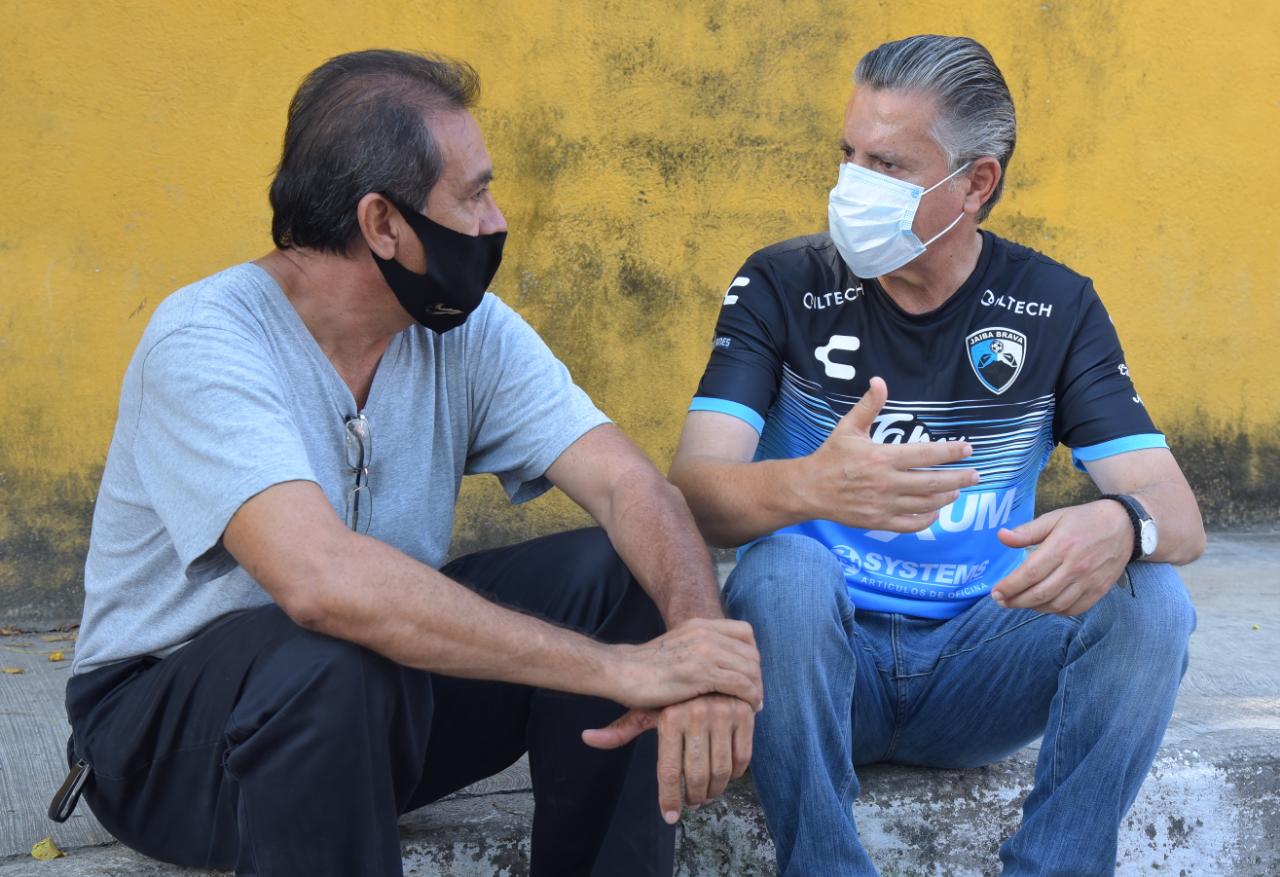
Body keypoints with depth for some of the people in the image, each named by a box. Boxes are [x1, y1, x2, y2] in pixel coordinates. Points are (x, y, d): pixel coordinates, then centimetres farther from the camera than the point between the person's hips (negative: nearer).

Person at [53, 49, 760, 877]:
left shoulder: (468, 328, -6)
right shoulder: (205, 343, -25)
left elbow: (632, 486, -15)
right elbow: (321, 578, -40)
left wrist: (702, 643, -37)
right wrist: (620, 667, -40)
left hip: (387, 676, 5)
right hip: (165, 724, -5)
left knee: (618, 572, -15)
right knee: (333, 661, -38)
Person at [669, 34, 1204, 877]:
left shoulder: (1057, 309, 0)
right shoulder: (782, 287, -5)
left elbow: (1179, 517, -8)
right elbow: (693, 491, -18)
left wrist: (1120, 526, -35)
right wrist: (808, 486, -42)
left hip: (975, 672, 2)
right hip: (823, 653, -1)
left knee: (1147, 600, -23)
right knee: (785, 571, -32)